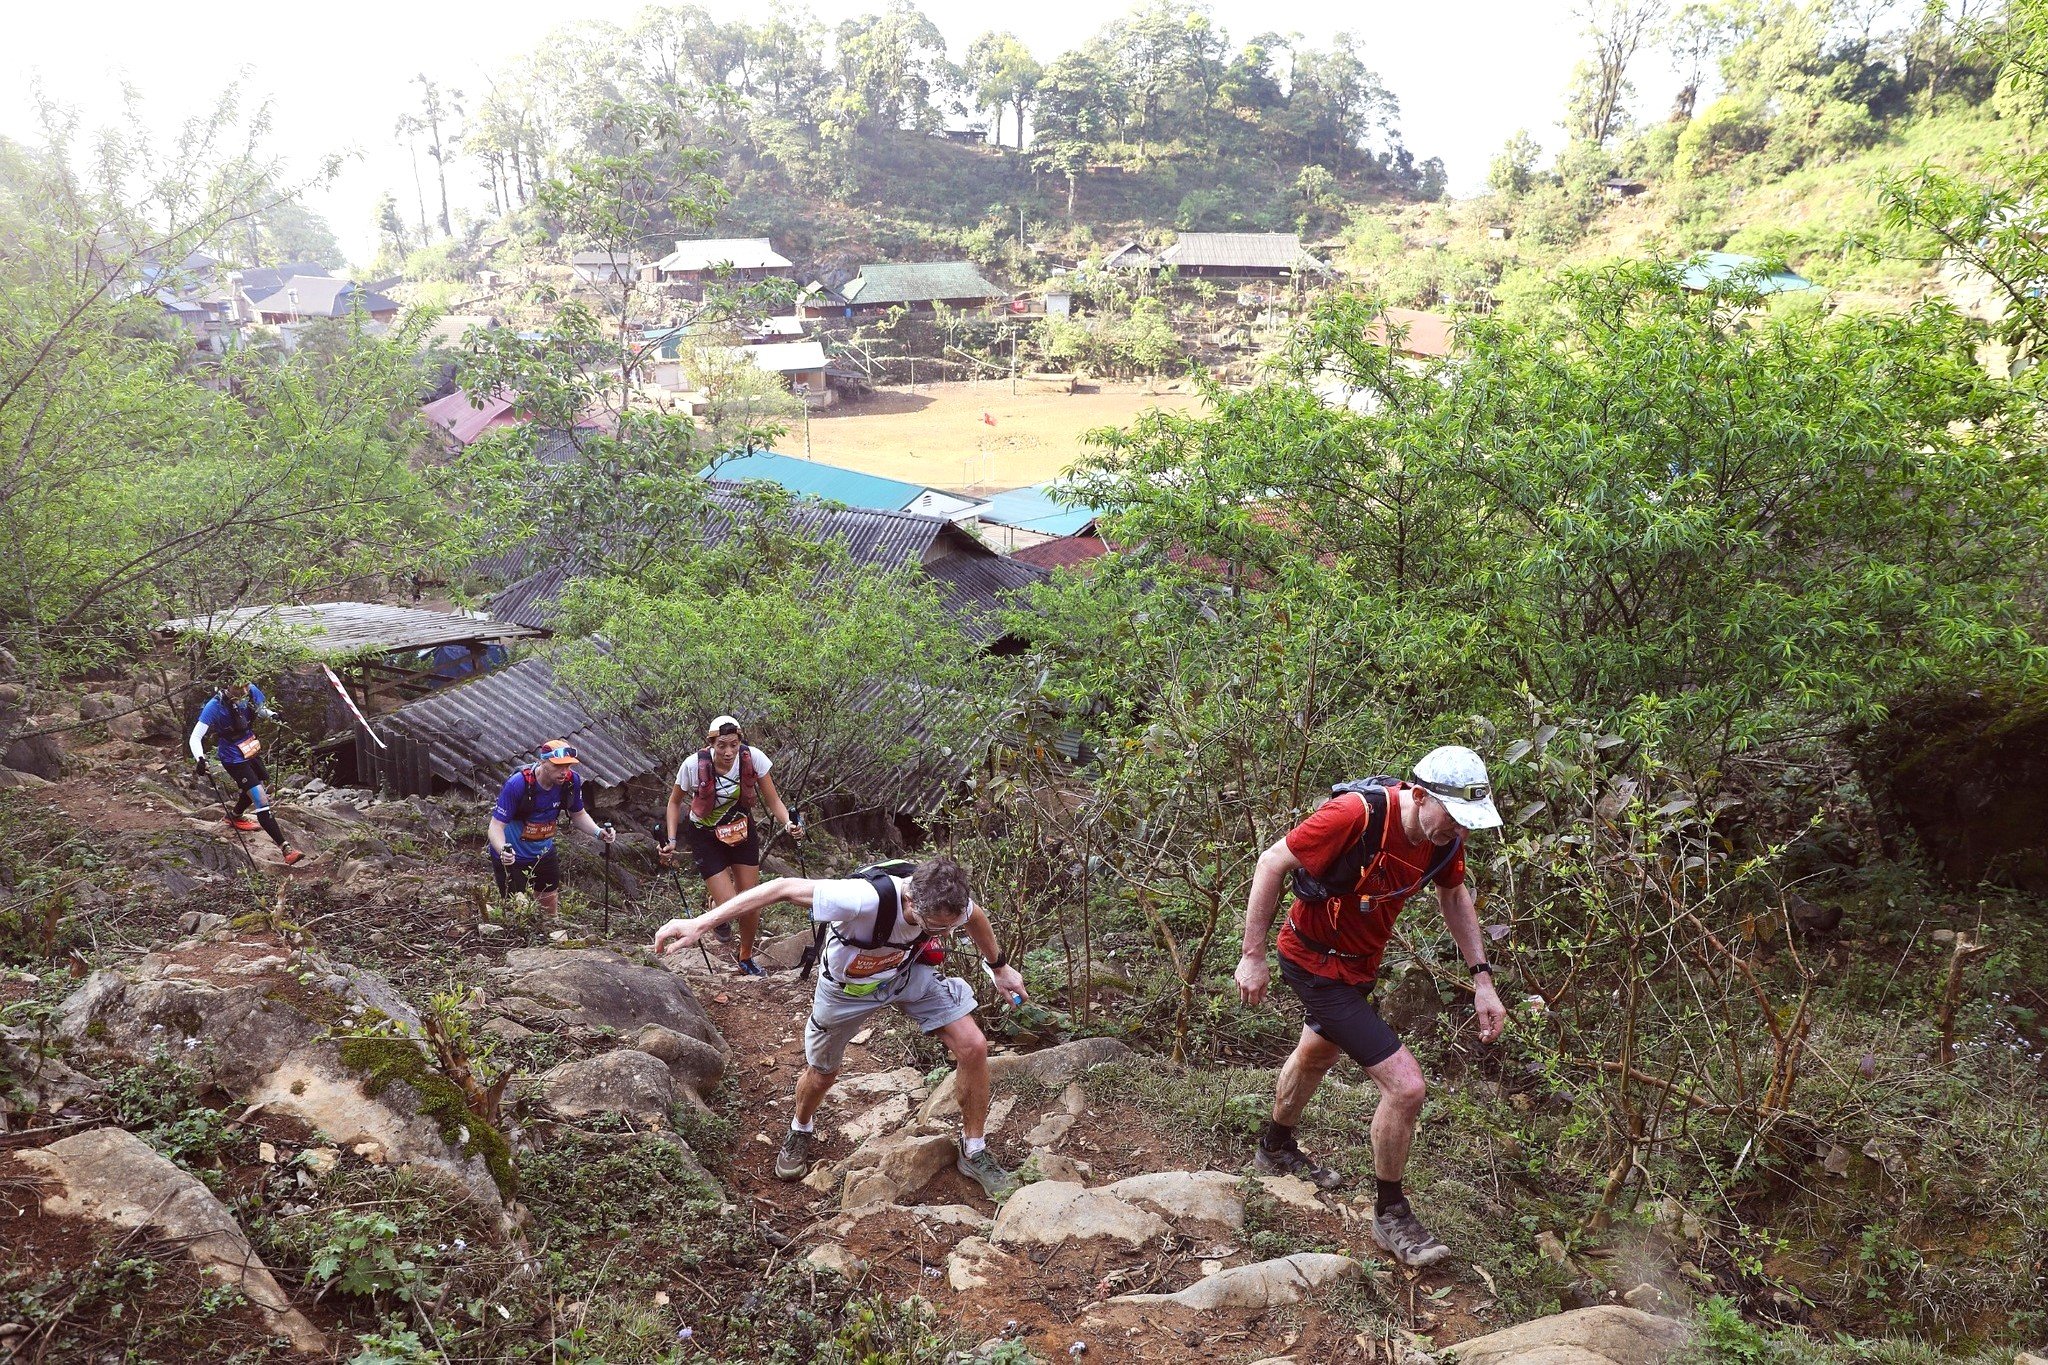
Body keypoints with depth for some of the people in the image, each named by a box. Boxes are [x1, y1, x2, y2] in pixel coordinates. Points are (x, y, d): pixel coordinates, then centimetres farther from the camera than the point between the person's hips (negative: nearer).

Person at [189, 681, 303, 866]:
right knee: (262, 801, -14)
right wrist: (199, 759, -42)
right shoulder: (214, 707, -27)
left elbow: (262, 709, 9)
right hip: (234, 759, -7)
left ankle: (236, 817, 57)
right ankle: (286, 849, -16)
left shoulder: (251, 691, -14)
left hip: (252, 751, 7)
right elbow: (195, 738, -25)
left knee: (264, 788, 29)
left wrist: (272, 715, -12)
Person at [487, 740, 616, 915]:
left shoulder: (571, 781, -15)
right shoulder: (517, 784, -30)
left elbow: (578, 815, 2)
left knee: (551, 912, 18)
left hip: (544, 853, 5)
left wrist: (598, 833, -16)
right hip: (511, 858, -5)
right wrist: (503, 851, -46)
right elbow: (496, 825, -27)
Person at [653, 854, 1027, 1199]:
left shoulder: (948, 902, -30)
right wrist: (701, 923, -46)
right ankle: (799, 1133, 53)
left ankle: (974, 1153, 10)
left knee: (973, 1046, -12)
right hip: (848, 984, -3)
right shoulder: (868, 899, -46)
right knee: (821, 1075, 17)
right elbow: (784, 888, -44)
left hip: (909, 972, 3)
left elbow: (976, 917, -3)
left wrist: (999, 966, 11)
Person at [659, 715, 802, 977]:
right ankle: (716, 908, 28)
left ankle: (745, 956, 35)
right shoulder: (694, 765, -27)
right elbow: (675, 802, -7)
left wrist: (789, 823, -32)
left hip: (742, 832, 2)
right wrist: (671, 840, -15)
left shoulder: (752, 757, -24)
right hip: (706, 837, -2)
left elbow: (773, 800, -14)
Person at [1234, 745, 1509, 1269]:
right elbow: (1272, 862, -25)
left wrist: (1481, 978, 0)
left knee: (1318, 1053, 32)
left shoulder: (1446, 837, -13)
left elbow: (1454, 896, 7)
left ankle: (1276, 1149, 60)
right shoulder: (1358, 814, -35)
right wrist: (1253, 957, -20)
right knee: (1405, 1086, -14)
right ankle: (1391, 1214, 10)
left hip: (1360, 964, 9)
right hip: (1316, 964, -9)